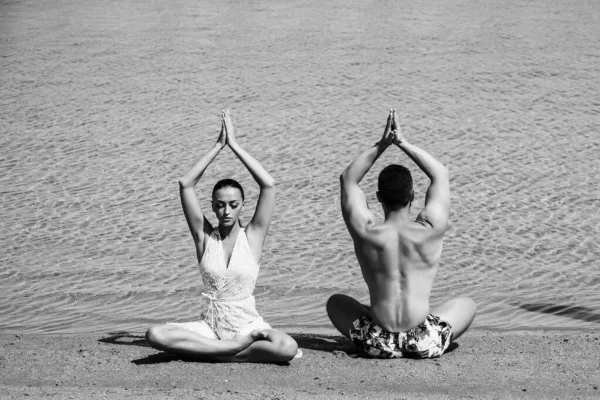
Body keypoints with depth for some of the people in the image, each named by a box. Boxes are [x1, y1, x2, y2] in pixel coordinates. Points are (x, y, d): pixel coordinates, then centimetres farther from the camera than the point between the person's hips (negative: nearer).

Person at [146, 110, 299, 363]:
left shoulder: (252, 236, 0)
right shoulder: (205, 236, 4)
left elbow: (268, 185, -11)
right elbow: (185, 184, -4)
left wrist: (234, 145, -8)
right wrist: (218, 146, -5)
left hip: (247, 324, -2)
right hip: (211, 325, 2)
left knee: (287, 349, -33)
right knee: (155, 335, -26)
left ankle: (212, 351, -17)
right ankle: (239, 345, -20)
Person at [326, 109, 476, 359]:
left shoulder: (366, 234, -9)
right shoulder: (431, 231, -9)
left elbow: (348, 179, 7)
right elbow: (441, 175, 8)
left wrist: (381, 146, 3)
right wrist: (404, 144, 4)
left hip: (377, 344, 0)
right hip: (424, 344, 0)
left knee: (336, 302, 30)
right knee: (467, 304, 30)